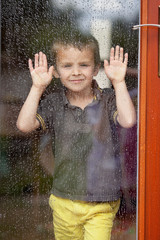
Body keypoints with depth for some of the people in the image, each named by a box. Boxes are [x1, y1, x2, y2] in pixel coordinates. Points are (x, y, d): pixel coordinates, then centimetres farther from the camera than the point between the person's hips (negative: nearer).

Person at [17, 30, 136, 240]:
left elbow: (128, 120, -24)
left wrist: (118, 82, -20)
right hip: (64, 202, 2)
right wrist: (38, 87, -13)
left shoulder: (108, 100, -5)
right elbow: (24, 125, -15)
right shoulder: (53, 103, -1)